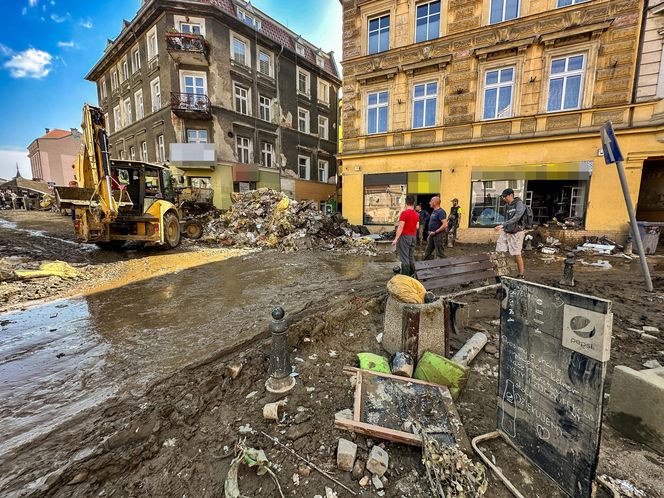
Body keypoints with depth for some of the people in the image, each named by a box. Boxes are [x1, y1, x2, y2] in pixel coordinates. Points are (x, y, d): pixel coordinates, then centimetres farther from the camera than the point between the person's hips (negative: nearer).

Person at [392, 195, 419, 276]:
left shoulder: (404, 213, -13)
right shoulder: (416, 214, 7)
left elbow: (401, 227, -17)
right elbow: (417, 227, 10)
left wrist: (396, 239, -15)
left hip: (405, 236, -7)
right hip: (413, 236, 7)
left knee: (404, 257, -3)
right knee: (411, 256, 15)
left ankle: (405, 275, -1)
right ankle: (412, 274, 22)